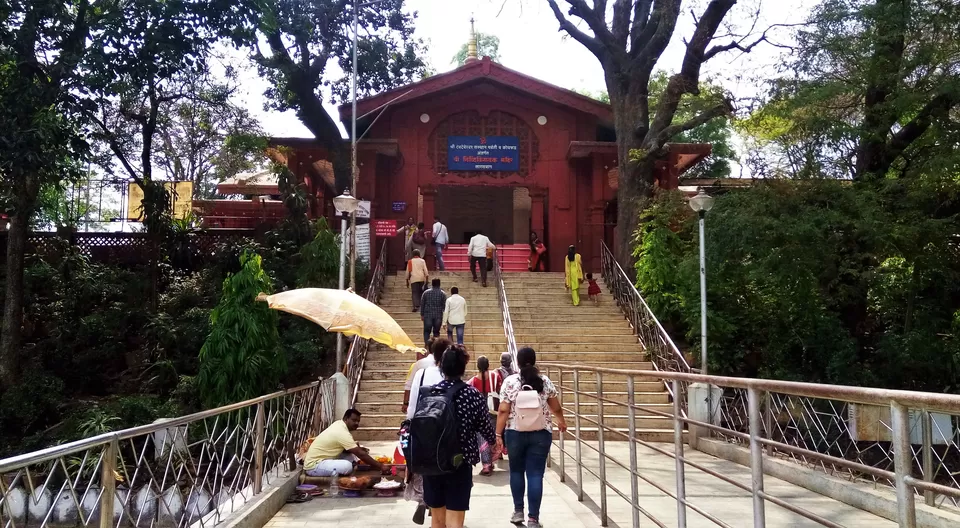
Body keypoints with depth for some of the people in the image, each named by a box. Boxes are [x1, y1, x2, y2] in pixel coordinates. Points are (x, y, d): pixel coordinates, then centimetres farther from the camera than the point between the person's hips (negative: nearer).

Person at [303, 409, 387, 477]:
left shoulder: (339, 424, 6)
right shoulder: (342, 433, -22)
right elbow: (361, 454, -23)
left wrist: (359, 449, -1)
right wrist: (380, 466, -19)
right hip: (313, 466, -10)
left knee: (352, 453, 7)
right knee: (347, 466, -31)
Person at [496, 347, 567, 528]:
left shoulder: (510, 382, -5)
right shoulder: (545, 381, 0)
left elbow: (503, 411, -8)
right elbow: (556, 407, 11)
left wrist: (498, 434, -2)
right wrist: (561, 420, 31)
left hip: (515, 433, 0)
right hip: (541, 434, 0)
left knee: (516, 471, 18)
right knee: (535, 475, 2)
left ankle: (518, 511, 25)